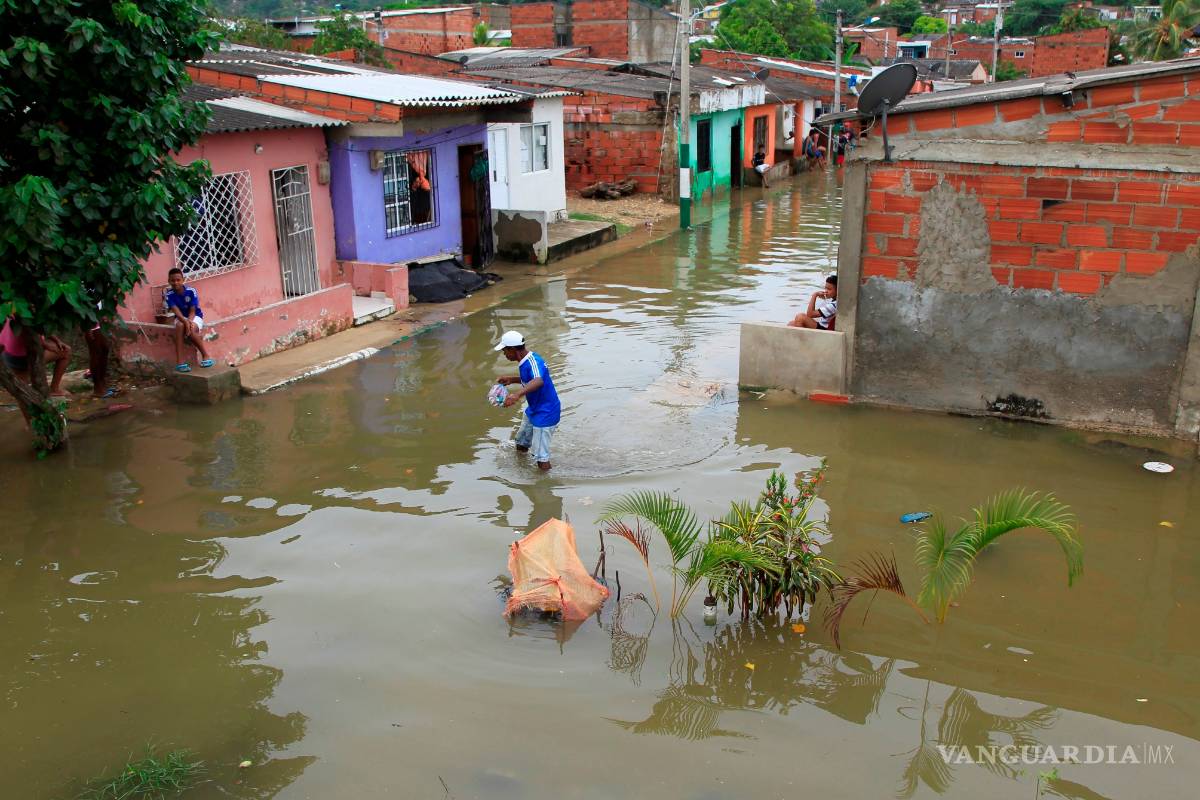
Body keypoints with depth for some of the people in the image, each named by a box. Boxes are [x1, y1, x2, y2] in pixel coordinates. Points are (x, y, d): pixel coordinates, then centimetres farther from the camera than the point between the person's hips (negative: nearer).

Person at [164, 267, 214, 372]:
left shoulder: (191, 291, -16)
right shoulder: (169, 295, -12)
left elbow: (192, 311, -16)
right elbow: (176, 311, -24)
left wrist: (189, 322, -36)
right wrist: (185, 322, -42)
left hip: (195, 317, -2)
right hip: (181, 318, 2)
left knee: (191, 329, -36)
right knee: (180, 326, -35)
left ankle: (205, 355, -16)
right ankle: (180, 362, -38)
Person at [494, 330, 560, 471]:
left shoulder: (533, 362, -30)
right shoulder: (525, 361, 1)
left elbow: (538, 381, -52)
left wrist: (518, 393, -67)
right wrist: (511, 379, 13)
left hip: (546, 413, -11)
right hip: (533, 410, 11)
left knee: (542, 459, -10)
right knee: (521, 444, 28)